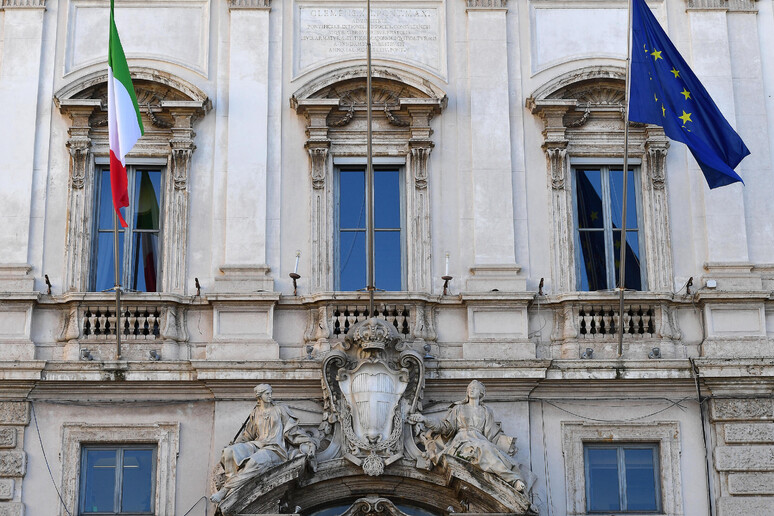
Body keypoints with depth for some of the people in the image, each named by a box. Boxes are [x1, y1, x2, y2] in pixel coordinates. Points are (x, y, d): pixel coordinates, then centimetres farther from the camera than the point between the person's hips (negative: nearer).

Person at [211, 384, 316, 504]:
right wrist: (234, 445, 20)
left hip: (274, 448, -4)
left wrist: (309, 444, -2)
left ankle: (225, 490, -33)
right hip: (257, 445, 4)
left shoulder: (280, 410, 10)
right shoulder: (255, 413, 19)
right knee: (230, 452, -24)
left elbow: (294, 429, 8)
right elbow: (247, 434, 29)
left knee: (256, 461, -38)